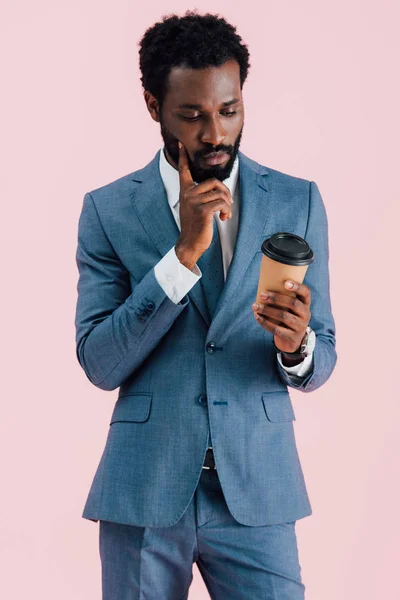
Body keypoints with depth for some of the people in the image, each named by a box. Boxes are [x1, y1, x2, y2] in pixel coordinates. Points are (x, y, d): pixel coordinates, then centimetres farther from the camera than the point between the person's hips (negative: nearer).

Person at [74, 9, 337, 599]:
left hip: (257, 489, 1)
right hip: (144, 488, 0)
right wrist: (183, 255, -17)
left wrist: (296, 346, -19)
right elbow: (100, 364, -8)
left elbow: (319, 364, 5)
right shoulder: (108, 209, 0)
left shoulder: (297, 201, 3)